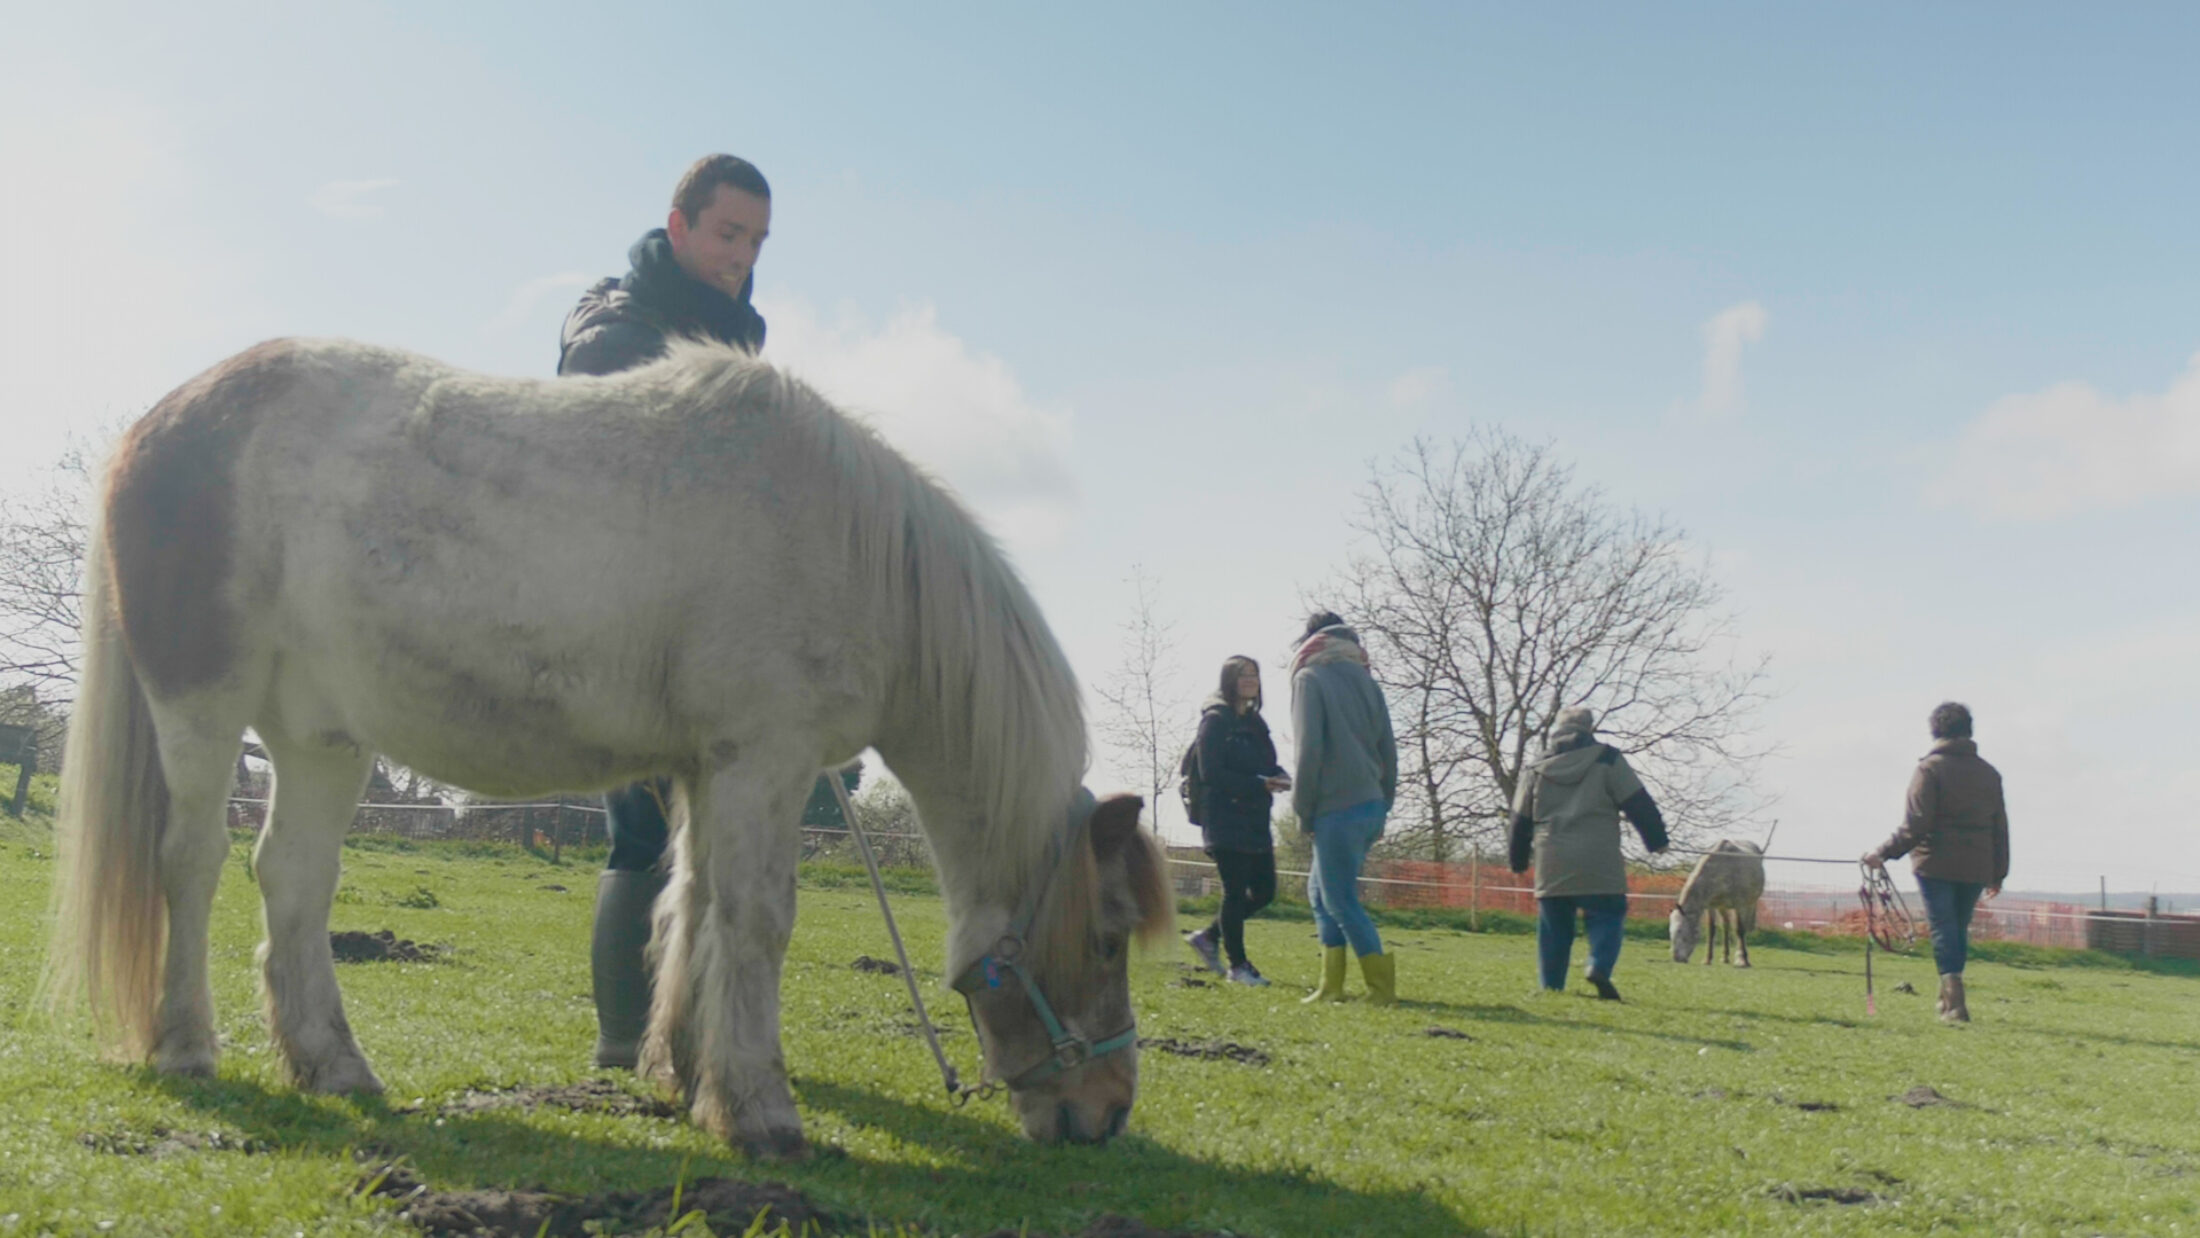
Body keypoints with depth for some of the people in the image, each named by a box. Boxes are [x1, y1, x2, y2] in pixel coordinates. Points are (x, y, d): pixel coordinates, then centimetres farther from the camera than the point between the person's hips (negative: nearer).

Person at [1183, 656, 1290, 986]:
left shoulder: (1254, 723, 17)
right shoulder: (1216, 721, -7)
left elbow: (1266, 764, 18)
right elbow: (1212, 774, -15)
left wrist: (1278, 776, -6)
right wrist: (1260, 784, -21)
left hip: (1255, 820, 8)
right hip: (1225, 820, -8)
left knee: (1263, 891, 8)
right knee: (1236, 892, -4)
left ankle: (1208, 937, 23)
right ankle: (1238, 965, 6)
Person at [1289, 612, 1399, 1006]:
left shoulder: (1310, 678, -4)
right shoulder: (1365, 680, 15)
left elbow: (1310, 750, -12)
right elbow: (1388, 749, 14)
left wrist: (1303, 809, -5)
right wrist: (1383, 805, 18)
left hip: (1337, 810, -8)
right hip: (1371, 805, 8)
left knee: (1340, 900, -1)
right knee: (1321, 889, 16)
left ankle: (1382, 987, -3)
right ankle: (1332, 985, 15)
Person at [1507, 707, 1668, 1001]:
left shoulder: (1535, 769, 13)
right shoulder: (1607, 760, 3)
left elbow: (1520, 820, 18)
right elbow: (1638, 804, 1)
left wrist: (1519, 861, 26)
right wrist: (1656, 839, 8)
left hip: (1551, 864, 3)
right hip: (1598, 864, -3)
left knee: (1553, 928, 10)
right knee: (1606, 916, 4)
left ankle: (1551, 985, 7)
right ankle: (1600, 967, -19)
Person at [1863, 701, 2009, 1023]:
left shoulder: (1930, 768, -6)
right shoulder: (1989, 773, 11)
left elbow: (1915, 824, -14)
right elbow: (2000, 828, 14)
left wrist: (1884, 852, -9)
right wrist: (1998, 873, 20)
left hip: (1936, 864, -5)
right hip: (1975, 869, 5)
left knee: (1943, 930, -4)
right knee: (1959, 931, 16)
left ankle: (1954, 1002, -15)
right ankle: (1949, 998, 22)